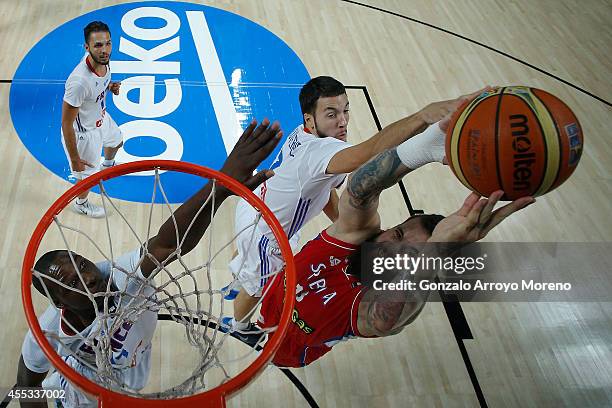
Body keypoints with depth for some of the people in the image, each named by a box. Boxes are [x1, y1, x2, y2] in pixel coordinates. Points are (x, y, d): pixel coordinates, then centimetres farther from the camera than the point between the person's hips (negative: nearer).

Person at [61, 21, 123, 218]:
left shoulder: (103, 60, -19)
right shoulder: (79, 82, -43)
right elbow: (66, 124, -31)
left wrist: (110, 86, -12)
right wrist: (75, 159, -23)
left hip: (101, 117, 8)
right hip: (85, 131, -8)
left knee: (116, 141, 36)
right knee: (89, 175, 17)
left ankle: (108, 165, 72)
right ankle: (81, 204, 50)